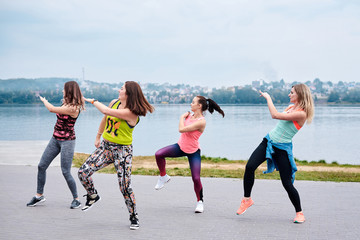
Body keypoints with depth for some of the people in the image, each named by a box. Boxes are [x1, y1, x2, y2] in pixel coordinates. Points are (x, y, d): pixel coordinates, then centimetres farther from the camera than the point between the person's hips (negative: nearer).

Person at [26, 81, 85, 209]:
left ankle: (76, 199, 8)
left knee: (66, 172, -8)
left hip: (67, 141, -9)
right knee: (41, 166, 7)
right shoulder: (66, 103, 6)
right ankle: (39, 195, 19)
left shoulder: (73, 108, -21)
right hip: (55, 139, 9)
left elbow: (52, 109, -18)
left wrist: (44, 100, 0)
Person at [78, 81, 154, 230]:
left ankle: (134, 218, 15)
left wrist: (93, 101, -11)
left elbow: (106, 111, -27)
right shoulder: (114, 103, 4)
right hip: (105, 146, 6)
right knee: (83, 172, -7)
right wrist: (98, 136, 27)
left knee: (125, 187, -5)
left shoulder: (131, 113, -20)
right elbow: (105, 119, 23)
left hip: (122, 151, -6)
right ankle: (93, 196, 21)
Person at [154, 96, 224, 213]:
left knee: (196, 178, -11)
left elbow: (181, 129, -27)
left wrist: (182, 117, -13)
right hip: (181, 146, 6)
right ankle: (163, 177, 8)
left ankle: (200, 201, 13)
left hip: (193, 152, -6)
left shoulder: (201, 121, -25)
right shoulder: (190, 115, 0)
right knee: (159, 154, -16)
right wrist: (184, 116, 7)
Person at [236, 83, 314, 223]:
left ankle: (299, 213, 15)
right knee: (249, 166, -12)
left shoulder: (301, 114, -19)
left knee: (287, 183, -5)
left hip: (282, 149, -7)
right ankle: (247, 199, 5)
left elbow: (275, 115, -25)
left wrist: (268, 97, -14)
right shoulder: (291, 107, 9)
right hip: (268, 141, 7)